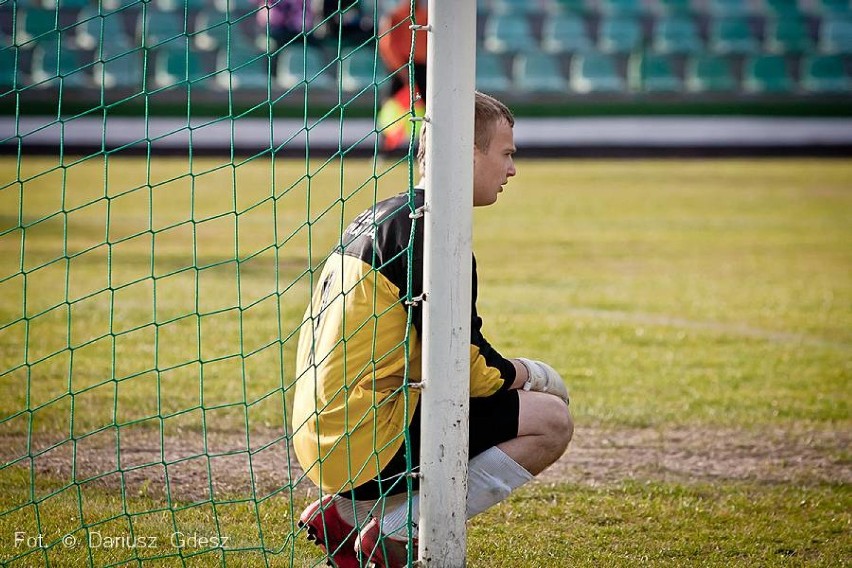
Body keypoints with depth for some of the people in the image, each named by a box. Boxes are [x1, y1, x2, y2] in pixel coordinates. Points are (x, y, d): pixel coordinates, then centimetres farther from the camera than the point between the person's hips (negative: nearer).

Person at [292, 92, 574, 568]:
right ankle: (396, 530, -10)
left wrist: (507, 372, 13)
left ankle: (345, 512, 13)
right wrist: (521, 374, 5)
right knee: (551, 420, -11)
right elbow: (463, 365, -16)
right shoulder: (427, 226, -13)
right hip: (369, 436, -10)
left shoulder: (381, 216, 18)